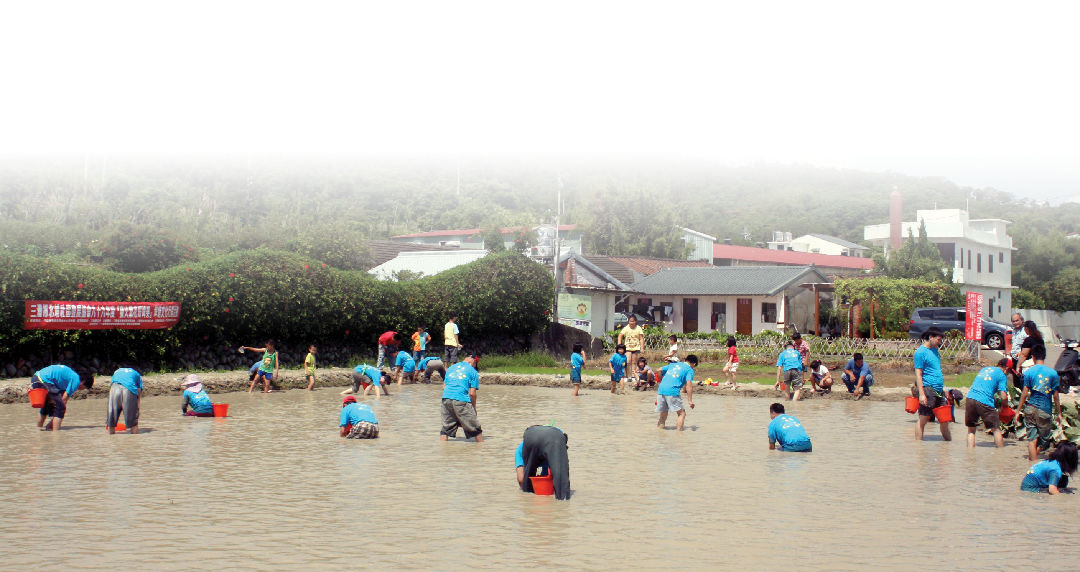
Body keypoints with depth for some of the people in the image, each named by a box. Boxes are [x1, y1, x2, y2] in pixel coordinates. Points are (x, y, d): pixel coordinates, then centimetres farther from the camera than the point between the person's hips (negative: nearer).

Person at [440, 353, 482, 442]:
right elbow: (472, 393, 1)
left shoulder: (451, 368, 23)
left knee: (446, 428, 12)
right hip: (461, 400, -5)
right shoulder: (473, 371, 8)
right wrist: (474, 408, 11)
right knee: (475, 429, 5)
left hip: (446, 398, 5)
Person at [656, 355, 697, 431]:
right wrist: (690, 401, -9)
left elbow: (660, 370, 19)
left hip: (661, 390, 6)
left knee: (663, 415, 16)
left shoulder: (673, 364, 25)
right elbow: (688, 384, -6)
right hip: (672, 392, -5)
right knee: (682, 413, 3)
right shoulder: (690, 370, 8)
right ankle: (679, 430, -9)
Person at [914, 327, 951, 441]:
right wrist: (921, 394, -19)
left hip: (938, 390, 8)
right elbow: (918, 374, -14)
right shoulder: (921, 352, -9)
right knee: (923, 419, -3)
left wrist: (943, 387, 22)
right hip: (927, 389, -8)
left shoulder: (935, 350, 17)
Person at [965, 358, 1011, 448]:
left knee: (971, 430, 13)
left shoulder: (984, 369, 25)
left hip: (970, 398, 5)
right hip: (984, 402, -5)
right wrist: (1005, 406, 16)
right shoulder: (1001, 375, 6)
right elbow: (1004, 397, -3)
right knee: (996, 429, 8)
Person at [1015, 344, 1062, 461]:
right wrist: (1059, 414, 11)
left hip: (1030, 408, 0)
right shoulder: (1053, 373, 0)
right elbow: (1055, 396, 2)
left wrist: (1018, 410, 3)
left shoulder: (1029, 372, -2)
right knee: (1043, 439, 13)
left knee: (1032, 438, 3)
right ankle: (1032, 458, 13)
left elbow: (1025, 393, -4)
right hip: (1045, 411, 0)